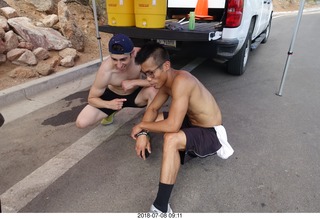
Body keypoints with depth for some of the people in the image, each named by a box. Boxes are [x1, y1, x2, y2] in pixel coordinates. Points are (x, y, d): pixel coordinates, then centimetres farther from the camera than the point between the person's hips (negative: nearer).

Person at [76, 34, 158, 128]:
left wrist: (134, 82, -38)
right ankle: (111, 112, 18)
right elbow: (91, 99, -19)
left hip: (136, 93, 0)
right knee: (81, 122, -11)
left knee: (153, 90, -34)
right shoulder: (105, 71, -33)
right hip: (113, 95, 0)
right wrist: (108, 104, -38)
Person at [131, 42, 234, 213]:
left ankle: (161, 208, -25)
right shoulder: (166, 81, -3)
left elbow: (172, 126, -35)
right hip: (192, 122, 9)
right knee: (152, 119, 9)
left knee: (171, 139, -35)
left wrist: (141, 125, -19)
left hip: (211, 133, -9)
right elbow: (152, 109, 4)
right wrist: (143, 133, -13)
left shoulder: (180, 81, -31)